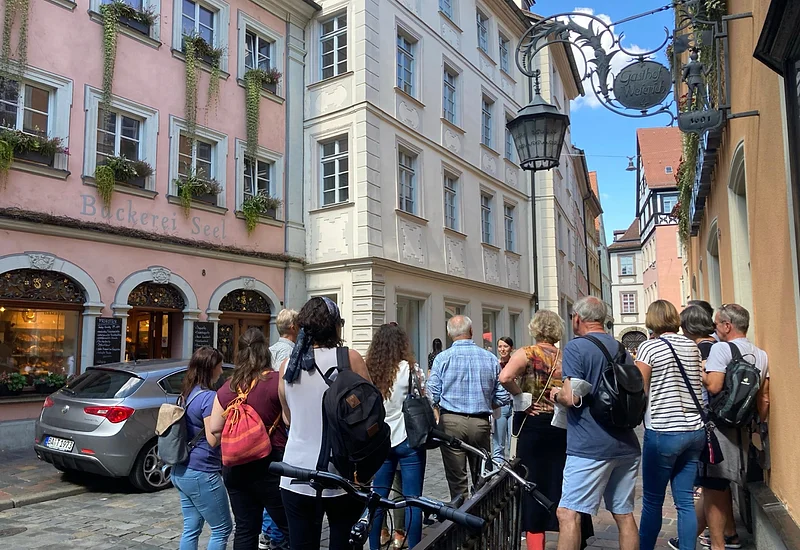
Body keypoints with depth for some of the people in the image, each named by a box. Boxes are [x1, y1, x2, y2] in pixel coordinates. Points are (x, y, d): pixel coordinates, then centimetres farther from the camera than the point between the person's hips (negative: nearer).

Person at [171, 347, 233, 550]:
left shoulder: (186, 394, 9)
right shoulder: (209, 397, -18)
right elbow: (213, 439, -20)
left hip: (181, 471, 9)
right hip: (201, 473, -9)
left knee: (191, 529, 15)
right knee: (222, 529, 4)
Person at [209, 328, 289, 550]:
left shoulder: (227, 388, 2)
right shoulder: (276, 381, -12)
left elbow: (215, 428, 5)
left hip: (236, 467, 5)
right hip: (270, 463, -5)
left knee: (245, 529, 14)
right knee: (290, 528, 5)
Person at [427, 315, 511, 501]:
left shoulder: (442, 358, -3)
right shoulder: (490, 358, 2)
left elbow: (432, 395, -5)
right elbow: (503, 397, 4)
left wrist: (436, 420, 9)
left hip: (451, 422, -1)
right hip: (481, 423, 2)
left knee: (457, 480, 6)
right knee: (482, 478, 14)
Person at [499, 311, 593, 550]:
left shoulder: (526, 353, -9)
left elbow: (505, 378, -26)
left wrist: (520, 395, -12)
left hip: (533, 425, -4)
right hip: (562, 426, 4)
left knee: (534, 486, 5)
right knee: (563, 485, 14)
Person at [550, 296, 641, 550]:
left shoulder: (576, 347, -10)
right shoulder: (622, 349, 12)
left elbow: (572, 398, -19)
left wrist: (557, 394, 1)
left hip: (590, 446, -8)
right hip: (626, 444, 8)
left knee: (568, 514, -3)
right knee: (624, 514, 15)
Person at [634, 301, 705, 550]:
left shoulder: (649, 347, -9)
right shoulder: (693, 347, 8)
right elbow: (702, 384, 19)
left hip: (663, 433, -6)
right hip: (695, 431, 6)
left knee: (652, 501, 6)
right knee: (686, 501, 9)